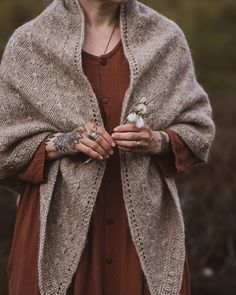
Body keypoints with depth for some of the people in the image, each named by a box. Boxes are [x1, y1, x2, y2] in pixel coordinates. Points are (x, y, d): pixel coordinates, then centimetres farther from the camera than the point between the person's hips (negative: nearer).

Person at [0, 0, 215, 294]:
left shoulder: (166, 38, 2)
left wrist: (159, 141, -13)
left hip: (145, 226, 2)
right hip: (60, 228, -1)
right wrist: (62, 144, -17)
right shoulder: (29, 44, -3)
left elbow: (198, 130, 7)